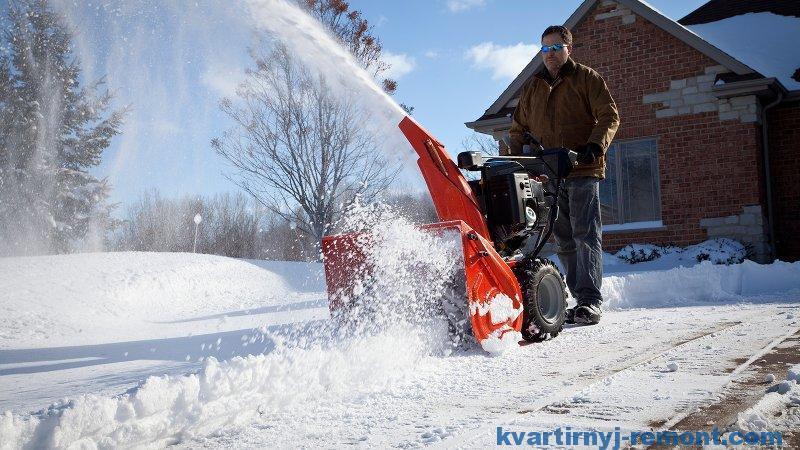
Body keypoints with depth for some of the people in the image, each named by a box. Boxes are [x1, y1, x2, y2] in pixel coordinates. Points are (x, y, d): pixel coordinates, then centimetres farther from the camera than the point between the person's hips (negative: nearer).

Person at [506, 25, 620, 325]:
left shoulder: (586, 78, 7)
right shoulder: (532, 87, 21)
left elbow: (609, 116, -1)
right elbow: (519, 128, 25)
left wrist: (596, 146, -18)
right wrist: (513, 158, 10)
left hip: (582, 169, -5)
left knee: (585, 235, -11)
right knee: (564, 241, 5)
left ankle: (590, 302, -13)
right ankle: (580, 298, 10)